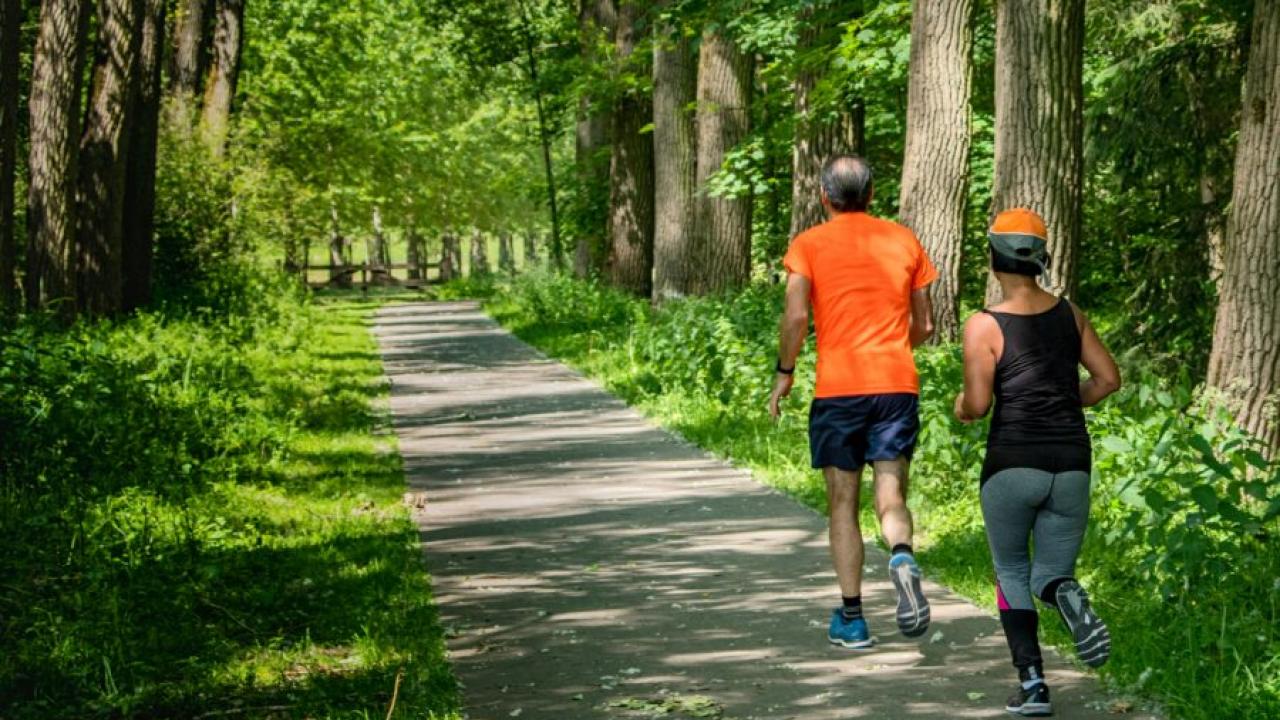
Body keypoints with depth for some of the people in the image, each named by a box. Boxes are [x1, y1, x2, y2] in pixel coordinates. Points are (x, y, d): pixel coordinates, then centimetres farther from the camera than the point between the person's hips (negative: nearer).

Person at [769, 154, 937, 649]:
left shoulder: (809, 245, 2)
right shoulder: (903, 240, 11)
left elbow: (796, 316, -11)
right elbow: (924, 326, 13)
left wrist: (784, 373, 2)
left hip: (838, 387, -2)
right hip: (898, 384, 2)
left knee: (843, 505, 7)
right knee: (891, 496, 3)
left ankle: (851, 619, 8)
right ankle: (902, 557, -30)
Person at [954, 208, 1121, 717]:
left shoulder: (984, 326, -9)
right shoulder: (1069, 313, 6)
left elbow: (977, 404, -13)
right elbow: (1108, 379, 9)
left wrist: (962, 407, 10)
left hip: (1011, 464, -3)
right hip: (1071, 465, 3)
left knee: (1011, 574, 18)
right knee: (1048, 576, 14)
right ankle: (1067, 596, -25)